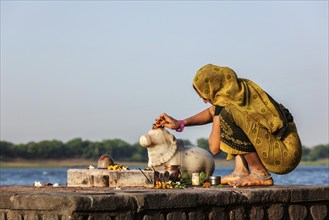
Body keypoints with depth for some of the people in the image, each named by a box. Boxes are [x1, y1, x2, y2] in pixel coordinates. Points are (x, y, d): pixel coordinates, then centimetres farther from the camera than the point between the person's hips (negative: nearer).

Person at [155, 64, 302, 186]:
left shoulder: (225, 102, -17)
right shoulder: (240, 88, 7)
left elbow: (214, 148, -12)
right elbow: (213, 112, 25)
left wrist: (216, 127, 9)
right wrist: (180, 124, 22)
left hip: (286, 155, -9)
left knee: (229, 115, -22)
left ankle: (261, 175, -12)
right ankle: (241, 171, 10)